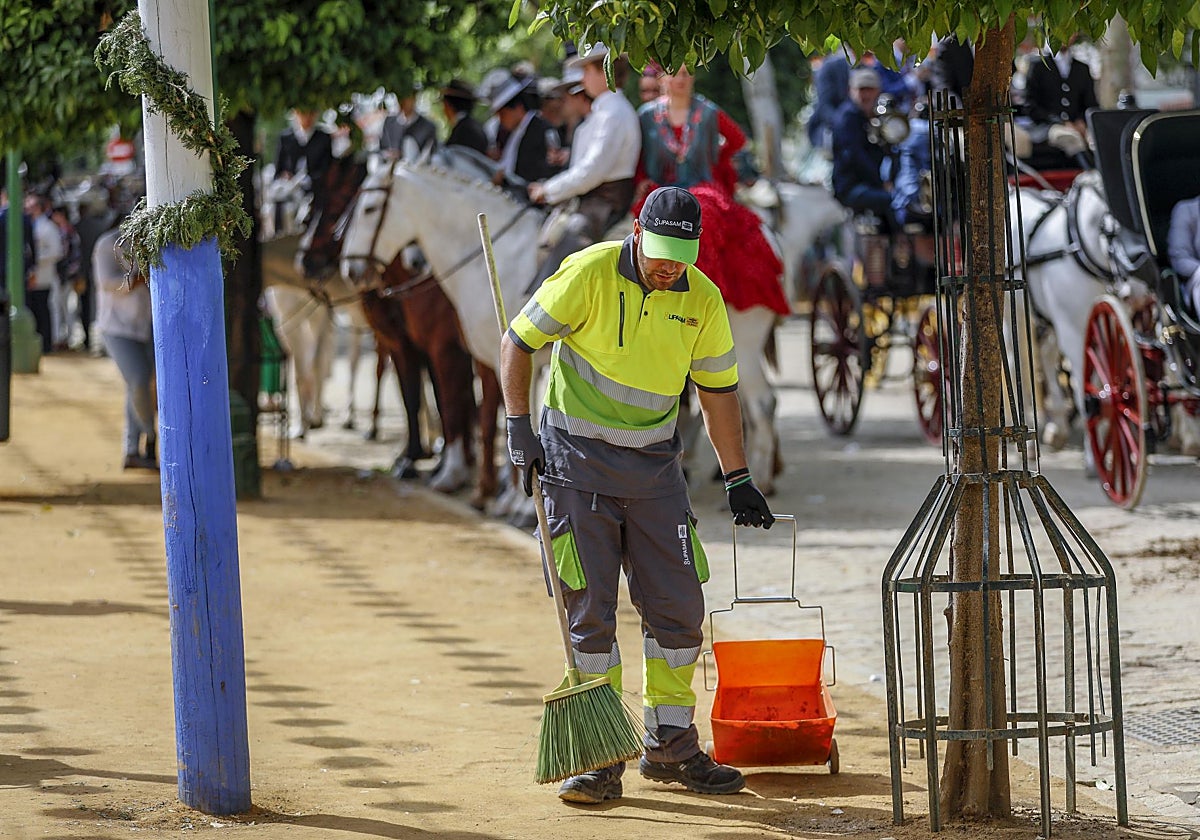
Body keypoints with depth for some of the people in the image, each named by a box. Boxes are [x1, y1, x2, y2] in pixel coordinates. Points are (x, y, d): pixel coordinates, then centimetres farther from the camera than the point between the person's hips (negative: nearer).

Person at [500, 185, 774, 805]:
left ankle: (671, 747, 17)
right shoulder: (588, 274, -14)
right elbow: (518, 342, -5)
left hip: (654, 465, 4)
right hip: (576, 458, -4)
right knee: (589, 609, -5)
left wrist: (738, 481, 9)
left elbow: (717, 391, 8)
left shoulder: (702, 299, -2)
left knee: (679, 605, 3)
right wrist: (519, 427, -12)